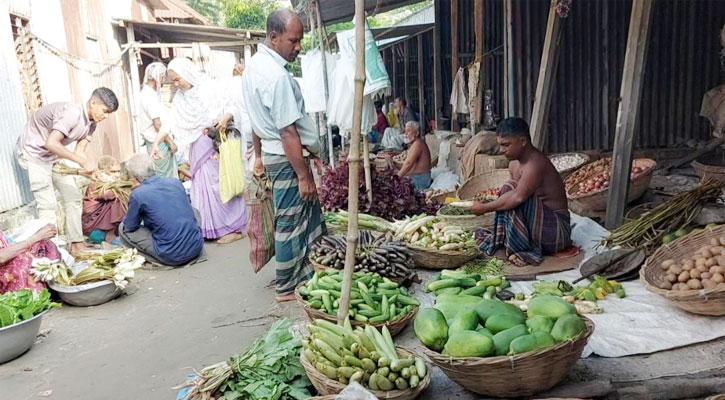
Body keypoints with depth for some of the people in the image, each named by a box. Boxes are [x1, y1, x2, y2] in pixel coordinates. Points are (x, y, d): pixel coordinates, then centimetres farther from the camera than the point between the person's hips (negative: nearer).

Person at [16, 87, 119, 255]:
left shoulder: (91, 123, -3)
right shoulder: (72, 113, -31)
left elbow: (79, 152, -4)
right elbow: (51, 143, -39)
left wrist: (94, 171, -21)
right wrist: (84, 161, -39)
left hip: (54, 156, 9)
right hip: (33, 153, -9)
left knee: (73, 197, 6)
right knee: (48, 204, -12)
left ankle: (76, 245, 12)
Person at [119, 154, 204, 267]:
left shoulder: (137, 194, -11)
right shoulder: (176, 182, 5)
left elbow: (129, 227, 3)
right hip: (197, 248, 5)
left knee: (123, 229, 12)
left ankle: (156, 260, 8)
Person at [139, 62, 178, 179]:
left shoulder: (146, 92, 10)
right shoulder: (151, 97, -21)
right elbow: (158, 125, -22)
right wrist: (171, 142, -15)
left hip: (154, 142, 10)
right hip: (158, 143, -10)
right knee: (166, 178, -1)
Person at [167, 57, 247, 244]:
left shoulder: (213, 88, -8)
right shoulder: (179, 98, 7)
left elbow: (233, 106, -7)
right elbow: (170, 123, 4)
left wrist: (226, 117, -24)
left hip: (220, 142, -5)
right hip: (199, 147, 5)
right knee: (203, 186, 3)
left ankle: (233, 227, 6)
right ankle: (209, 228, 11)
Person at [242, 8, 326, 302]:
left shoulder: (254, 65, 9)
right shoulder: (277, 76, -23)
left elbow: (258, 119, 16)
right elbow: (288, 132, -25)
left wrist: (259, 155, 24)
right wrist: (304, 176, -21)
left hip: (272, 153, 10)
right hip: (287, 159, -10)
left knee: (311, 215, 19)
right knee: (291, 224, 3)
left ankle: (308, 273, 30)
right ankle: (288, 287, 18)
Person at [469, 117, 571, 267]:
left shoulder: (535, 163, -22)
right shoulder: (514, 163, 5)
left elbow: (518, 197, -35)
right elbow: (511, 197, 8)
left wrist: (485, 208, -27)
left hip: (557, 231, -8)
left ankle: (527, 250, -17)